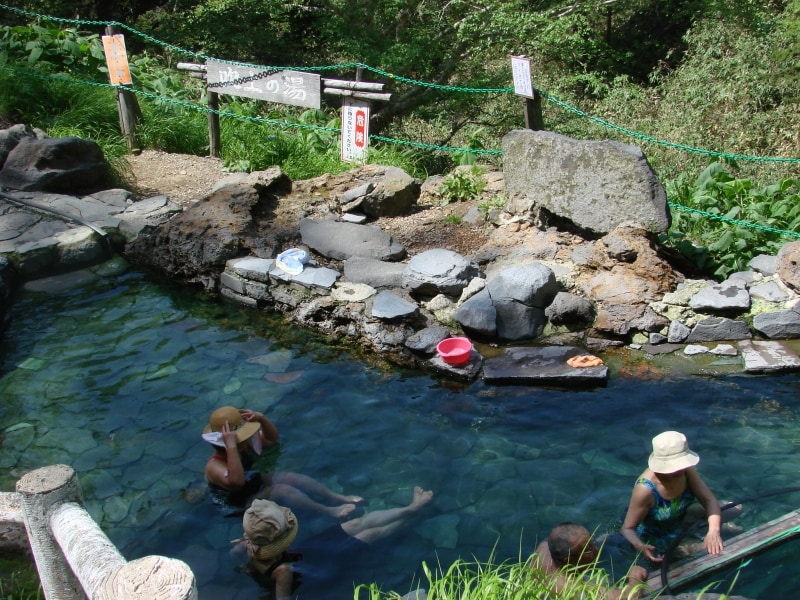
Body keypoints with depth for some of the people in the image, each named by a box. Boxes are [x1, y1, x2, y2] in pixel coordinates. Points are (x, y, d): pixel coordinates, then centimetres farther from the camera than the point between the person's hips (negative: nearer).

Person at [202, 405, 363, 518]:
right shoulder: (214, 466, -31)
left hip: (254, 483, 9)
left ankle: (338, 498, -10)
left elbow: (272, 439, 0)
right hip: (240, 505, -9)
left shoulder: (243, 445, -8)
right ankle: (329, 511, -27)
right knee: (282, 490, -28)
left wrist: (261, 419, -20)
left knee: (293, 478, -10)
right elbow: (236, 481, -52)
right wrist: (231, 446, -56)